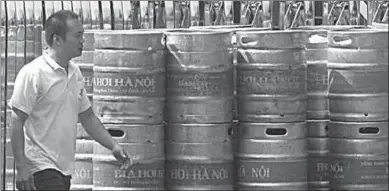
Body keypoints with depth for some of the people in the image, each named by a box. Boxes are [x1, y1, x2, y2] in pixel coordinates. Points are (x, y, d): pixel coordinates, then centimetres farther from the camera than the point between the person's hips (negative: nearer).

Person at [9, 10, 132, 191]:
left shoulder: (75, 74, 13)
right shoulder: (33, 74, -13)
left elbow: (87, 116, 23)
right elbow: (17, 122, -15)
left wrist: (113, 146, 13)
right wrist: (22, 168, -20)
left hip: (64, 168, 8)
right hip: (42, 167, -8)